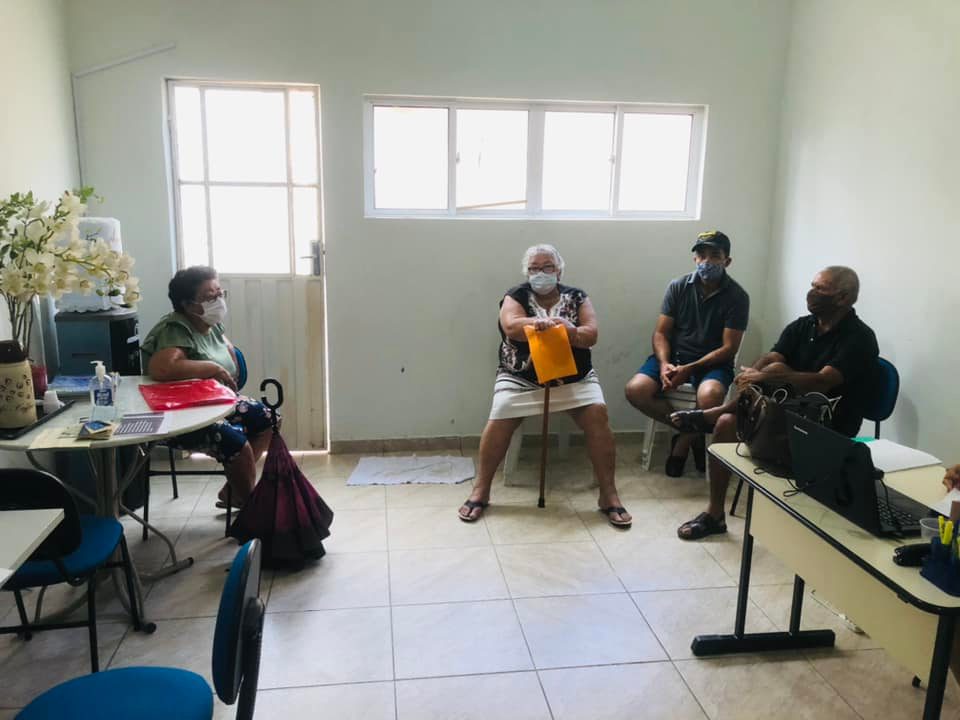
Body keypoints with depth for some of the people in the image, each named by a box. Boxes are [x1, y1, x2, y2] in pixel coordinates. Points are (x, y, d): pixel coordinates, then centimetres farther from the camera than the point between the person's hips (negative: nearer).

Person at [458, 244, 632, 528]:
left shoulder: (577, 297, 7)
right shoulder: (516, 296, 3)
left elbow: (591, 335, -5)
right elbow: (511, 326, -16)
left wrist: (569, 331, -27)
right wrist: (538, 323, -36)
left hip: (574, 377, 1)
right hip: (521, 377, -1)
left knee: (598, 415, -23)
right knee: (499, 421, -23)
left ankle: (609, 494, -12)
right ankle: (481, 490, -3)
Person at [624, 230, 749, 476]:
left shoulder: (737, 297, -6)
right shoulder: (678, 287, 2)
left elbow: (728, 348, -9)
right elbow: (661, 333, 1)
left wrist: (689, 369, -20)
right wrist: (664, 364, -19)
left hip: (713, 362, -3)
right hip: (673, 356, 3)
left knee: (710, 396, -37)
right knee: (635, 390, -23)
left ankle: (683, 441, -3)